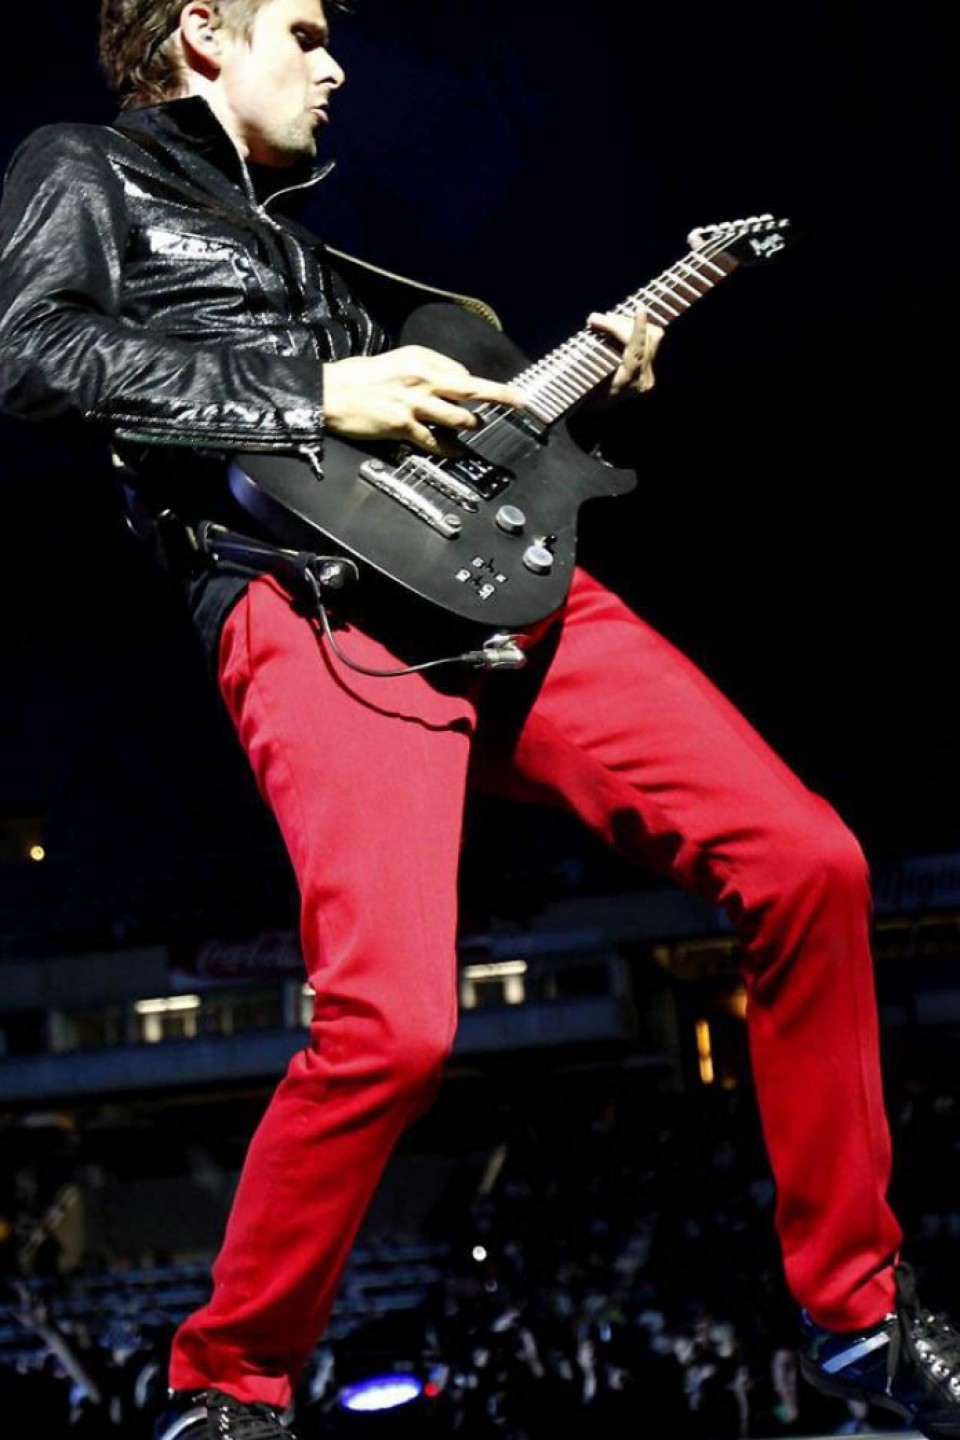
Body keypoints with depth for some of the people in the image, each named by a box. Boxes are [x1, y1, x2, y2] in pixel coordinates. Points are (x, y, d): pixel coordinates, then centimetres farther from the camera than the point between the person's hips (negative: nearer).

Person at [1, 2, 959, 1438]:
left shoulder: (302, 244, 36)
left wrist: (582, 395, 22)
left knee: (806, 860, -6)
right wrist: (314, 396, -8)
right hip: (305, 598, -7)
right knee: (394, 1024, -26)